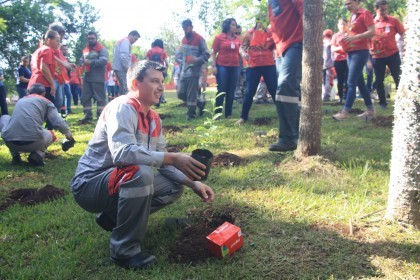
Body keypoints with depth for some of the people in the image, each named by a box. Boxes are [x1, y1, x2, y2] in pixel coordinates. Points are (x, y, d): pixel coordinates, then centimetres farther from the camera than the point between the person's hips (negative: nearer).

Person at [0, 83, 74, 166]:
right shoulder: (46, 101, 16)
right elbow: (58, 123, 4)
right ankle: (38, 153, -1)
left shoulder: (21, 100, 28)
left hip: (9, 142, 3)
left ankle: (15, 155, 20)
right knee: (51, 134, 32)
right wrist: (69, 134, 25)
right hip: (33, 143, -3)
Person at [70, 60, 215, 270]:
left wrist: (193, 183, -5)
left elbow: (161, 160, 8)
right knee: (141, 173, -35)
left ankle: (113, 217, 11)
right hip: (89, 185, -9)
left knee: (175, 186, 4)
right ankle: (124, 250, -19)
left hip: (122, 182, 9)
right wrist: (173, 158, -39)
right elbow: (122, 153, -36)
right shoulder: (122, 108, -20)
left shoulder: (153, 118, 6)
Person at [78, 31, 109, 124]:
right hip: (87, 78, 8)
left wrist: (90, 62, -17)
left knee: (100, 98, -5)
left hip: (98, 78, -8)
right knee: (85, 98, 7)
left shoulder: (102, 49, -3)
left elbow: (103, 61, -17)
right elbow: (83, 60, 30)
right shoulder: (85, 50, 22)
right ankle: (88, 116, 14)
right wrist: (83, 62, 5)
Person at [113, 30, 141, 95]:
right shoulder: (126, 41, -9)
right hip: (122, 69, -10)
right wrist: (127, 68, -16)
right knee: (127, 90, -12)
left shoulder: (122, 41, 22)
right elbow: (123, 56, -21)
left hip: (118, 68, 10)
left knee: (123, 89, 13)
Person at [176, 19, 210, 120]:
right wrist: (181, 61, 5)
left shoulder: (199, 38, -5)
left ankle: (191, 114, 7)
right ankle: (198, 103, 24)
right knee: (181, 93, 6)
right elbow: (179, 54, 23)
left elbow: (206, 54, -8)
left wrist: (196, 60, -20)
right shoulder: (184, 39, 15)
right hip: (184, 71, 7)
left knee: (191, 94, -5)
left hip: (194, 71, -7)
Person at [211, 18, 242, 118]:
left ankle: (228, 114, 12)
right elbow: (213, 52, 0)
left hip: (235, 67, 4)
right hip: (222, 67, -4)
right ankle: (217, 113, 3)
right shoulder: (219, 37, 2)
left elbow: (240, 51, 17)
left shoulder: (237, 38, 11)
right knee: (221, 91, -3)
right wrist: (214, 66, -8)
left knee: (231, 92, 6)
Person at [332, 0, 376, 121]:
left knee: (351, 82, -12)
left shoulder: (365, 13, -6)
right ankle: (370, 110, 16)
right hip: (351, 52, 9)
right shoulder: (352, 16, 18)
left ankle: (345, 112, -13)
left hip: (360, 52, -9)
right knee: (359, 82, 9)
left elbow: (372, 32, -15)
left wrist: (355, 37, -22)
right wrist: (347, 38, 8)